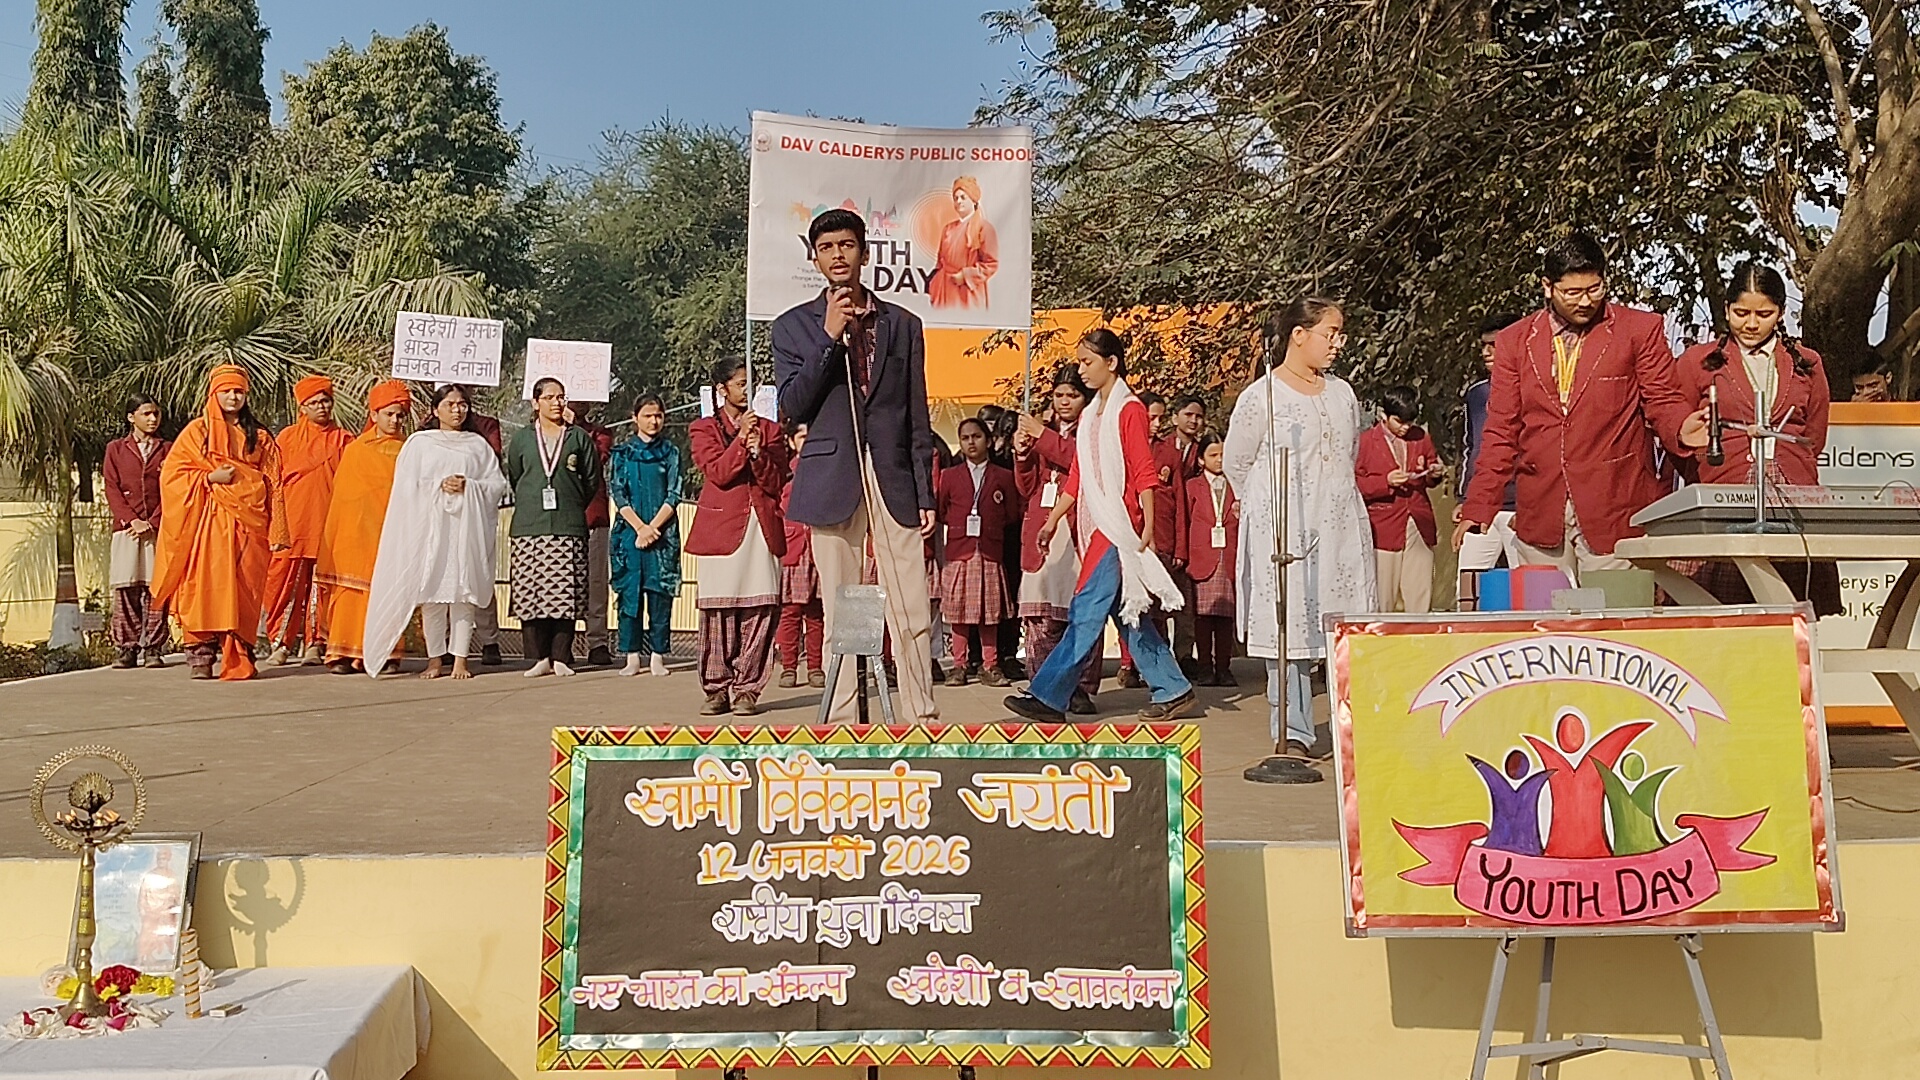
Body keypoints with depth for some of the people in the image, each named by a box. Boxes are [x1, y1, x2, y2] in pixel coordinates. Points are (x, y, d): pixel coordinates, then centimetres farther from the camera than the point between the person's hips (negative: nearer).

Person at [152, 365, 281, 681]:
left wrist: (277, 527, 2)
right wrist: (210, 477, -12)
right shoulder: (197, 431, 8)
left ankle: (239, 658, 2)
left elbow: (273, 481, 11)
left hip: (248, 521, 2)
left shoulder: (258, 436, 14)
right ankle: (201, 657, -5)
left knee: (244, 590, -2)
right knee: (206, 586, -8)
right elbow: (173, 474, 3)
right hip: (209, 522, -2)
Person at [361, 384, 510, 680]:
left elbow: (498, 484, 7)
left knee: (463, 591, -4)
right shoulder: (419, 443, 12)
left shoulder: (478, 445, 15)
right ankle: (435, 658, 3)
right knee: (431, 591, -3)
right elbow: (407, 486, 3)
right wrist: (440, 486, -10)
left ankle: (460, 659, -2)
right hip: (430, 526, 0)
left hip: (467, 526, 1)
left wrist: (469, 487, -9)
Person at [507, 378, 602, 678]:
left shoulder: (579, 437, 10)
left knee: (565, 595, -4)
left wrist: (571, 506, 11)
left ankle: (561, 658, 2)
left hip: (568, 528, -1)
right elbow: (513, 479, 18)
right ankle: (538, 657, 5)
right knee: (529, 595, -3)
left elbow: (592, 480, 13)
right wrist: (532, 505, 13)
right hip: (528, 527, 1)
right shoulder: (521, 439, 13)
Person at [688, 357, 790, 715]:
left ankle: (747, 690, 1)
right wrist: (741, 439, -13)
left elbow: (776, 483, 8)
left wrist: (757, 450, -7)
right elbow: (718, 473, -5)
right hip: (721, 529, -2)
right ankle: (717, 689, 6)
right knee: (718, 611, -3)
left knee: (760, 610, -5)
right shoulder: (704, 429, 11)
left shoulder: (769, 429, 18)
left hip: (763, 528, 2)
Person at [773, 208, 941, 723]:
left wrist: (926, 495, 5)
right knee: (839, 616, 2)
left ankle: (922, 715, 5)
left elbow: (918, 419, 11)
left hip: (894, 480, 1)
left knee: (913, 617, -3)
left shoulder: (902, 324, 12)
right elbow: (792, 405, -2)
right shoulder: (793, 326, 10)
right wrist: (829, 338, -10)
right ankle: (841, 719, 10)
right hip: (832, 481, -1)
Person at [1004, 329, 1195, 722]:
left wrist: (1148, 528, -16)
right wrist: (1052, 520, 14)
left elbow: (1145, 473, -11)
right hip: (1098, 526, 9)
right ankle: (1173, 691, 18)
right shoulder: (1094, 413, 18)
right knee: (1127, 614, 10)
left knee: (1087, 611, -9)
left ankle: (1048, 696, -9)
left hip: (1119, 525, -9)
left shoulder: (1129, 410, -7)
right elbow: (1077, 476, 18)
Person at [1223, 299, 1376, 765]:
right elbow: (1235, 463, 3)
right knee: (1289, 627, -5)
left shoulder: (1342, 393, 14)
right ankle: (1292, 734, 2)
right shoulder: (1261, 395, -4)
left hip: (1341, 528, 5)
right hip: (1282, 530, -5)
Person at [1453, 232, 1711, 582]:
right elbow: (1502, 431, 10)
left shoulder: (1641, 329, 5)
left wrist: (1682, 428, -19)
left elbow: (1661, 402, 5)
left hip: (1614, 512, -2)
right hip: (1540, 512, 2)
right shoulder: (1514, 341, 11)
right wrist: (1479, 508, 3)